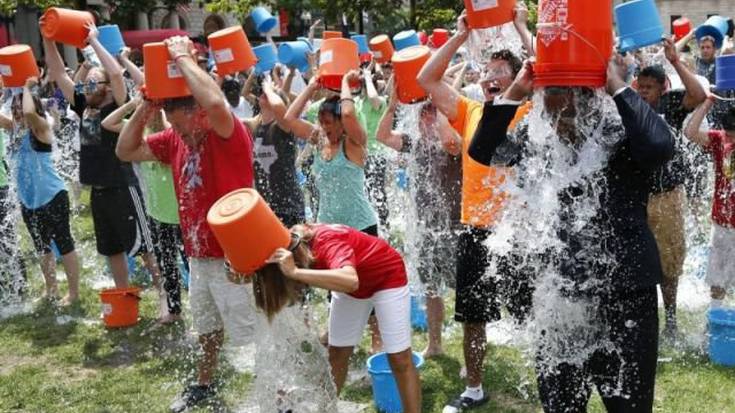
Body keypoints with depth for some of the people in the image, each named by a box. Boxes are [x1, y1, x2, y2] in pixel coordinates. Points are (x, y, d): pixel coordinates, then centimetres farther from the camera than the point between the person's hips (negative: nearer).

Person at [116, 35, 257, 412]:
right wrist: (146, 105, -6)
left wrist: (183, 58, -28)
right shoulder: (175, 140, 4)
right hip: (198, 256, 8)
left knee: (258, 334, 3)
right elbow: (125, 151, 7)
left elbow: (215, 103, -42)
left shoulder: (230, 135, -19)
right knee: (208, 328, 26)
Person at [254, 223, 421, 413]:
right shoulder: (292, 244, -20)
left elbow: (350, 281, -60)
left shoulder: (328, 242, -41)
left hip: (387, 275, -6)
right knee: (336, 353, 9)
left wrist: (295, 272, -65)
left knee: (399, 358, -6)